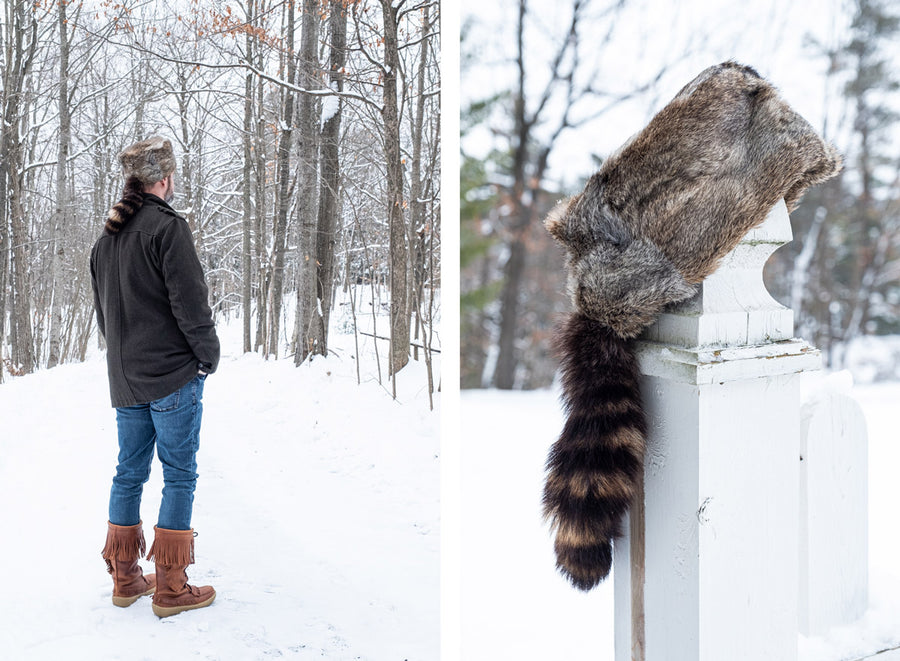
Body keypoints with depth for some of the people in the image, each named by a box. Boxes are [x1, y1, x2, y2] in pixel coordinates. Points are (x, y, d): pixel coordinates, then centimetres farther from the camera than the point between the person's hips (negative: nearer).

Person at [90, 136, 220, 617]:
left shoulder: (106, 237, 13)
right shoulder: (167, 227, -12)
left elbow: (102, 311, 18)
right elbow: (190, 303, -16)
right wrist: (209, 356, -5)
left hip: (125, 379, 8)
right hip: (173, 377, -8)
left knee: (130, 472, 13)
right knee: (179, 474, -1)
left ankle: (125, 579, 21)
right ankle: (170, 588, 3)